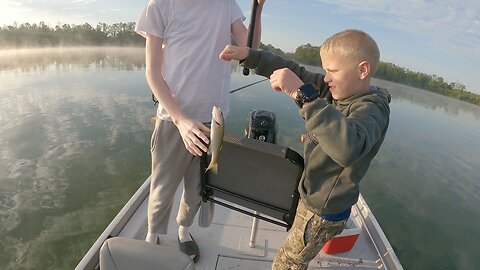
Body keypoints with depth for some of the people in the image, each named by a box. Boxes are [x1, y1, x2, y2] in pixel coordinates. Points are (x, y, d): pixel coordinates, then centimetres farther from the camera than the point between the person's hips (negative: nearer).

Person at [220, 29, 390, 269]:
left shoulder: (372, 109, -26)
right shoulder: (336, 90, -4)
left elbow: (348, 148, -49)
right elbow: (293, 71, -3)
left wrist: (303, 93, -50)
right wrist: (247, 55, -11)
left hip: (322, 213, -7)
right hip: (310, 198, 8)